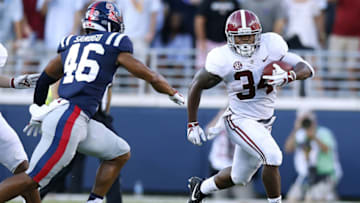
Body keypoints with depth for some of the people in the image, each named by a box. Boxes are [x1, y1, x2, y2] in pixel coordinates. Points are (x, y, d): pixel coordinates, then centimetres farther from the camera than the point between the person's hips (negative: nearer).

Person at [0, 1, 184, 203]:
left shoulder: (71, 43, 19)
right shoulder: (114, 45, 2)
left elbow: (45, 79, 26)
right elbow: (150, 76, 7)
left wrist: (38, 114, 38)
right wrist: (174, 93, 25)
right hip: (69, 120, -8)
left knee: (121, 154, 18)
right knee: (33, 179, -11)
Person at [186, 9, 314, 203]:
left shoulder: (270, 47, -10)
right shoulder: (224, 59, -18)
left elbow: (307, 69, -11)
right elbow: (197, 86, -5)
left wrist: (288, 76, -33)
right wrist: (192, 124, -5)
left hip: (264, 122, 5)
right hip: (240, 120, -5)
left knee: (239, 178, 19)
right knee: (272, 157, -27)